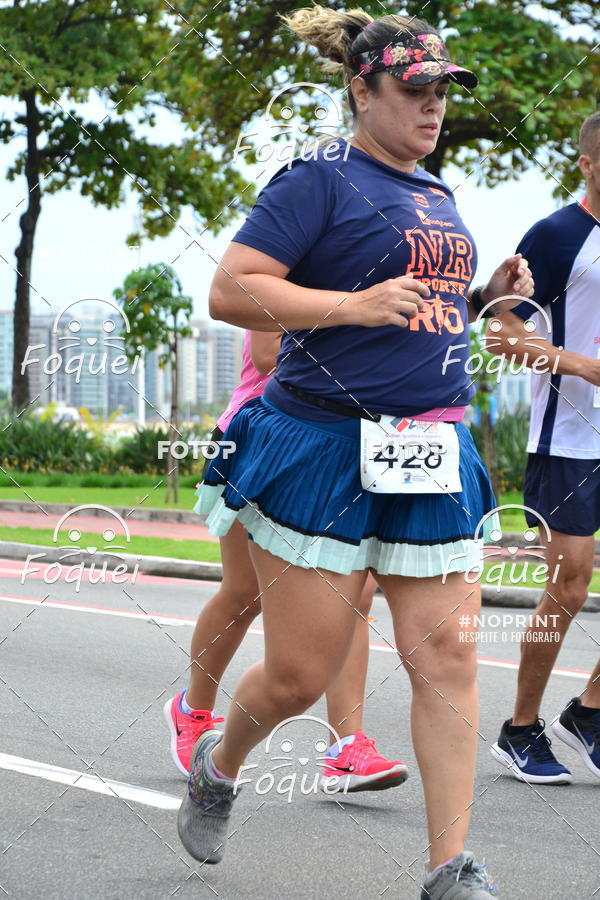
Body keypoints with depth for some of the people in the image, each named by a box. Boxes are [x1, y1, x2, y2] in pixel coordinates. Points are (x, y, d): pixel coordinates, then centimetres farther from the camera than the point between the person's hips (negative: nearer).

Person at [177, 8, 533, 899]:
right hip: (325, 449, -6)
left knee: (447, 657, -3)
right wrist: (358, 304, -22)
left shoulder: (437, 195, 17)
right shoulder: (320, 181, -7)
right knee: (301, 673, 1)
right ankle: (220, 765, 33)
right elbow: (230, 292, -14)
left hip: (433, 456, 6)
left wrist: (485, 299, 10)